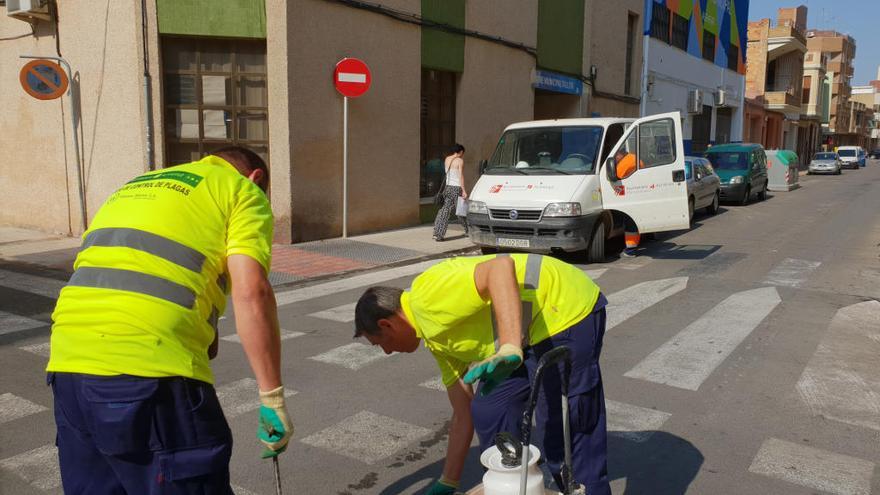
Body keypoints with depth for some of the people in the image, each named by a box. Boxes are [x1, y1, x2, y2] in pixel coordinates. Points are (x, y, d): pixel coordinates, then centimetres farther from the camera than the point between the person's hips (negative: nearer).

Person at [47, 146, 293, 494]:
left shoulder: (135, 186, 29)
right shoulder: (242, 191, 7)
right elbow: (251, 293, -8)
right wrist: (273, 399, -5)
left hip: (66, 364, 8)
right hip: (149, 368, -7)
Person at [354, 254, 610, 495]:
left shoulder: (428, 296, -16)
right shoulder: (437, 340, 13)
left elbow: (501, 266, -32)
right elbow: (463, 415, 17)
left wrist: (510, 349, -41)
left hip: (568, 311, -9)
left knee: (566, 430, -3)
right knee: (488, 412, 10)